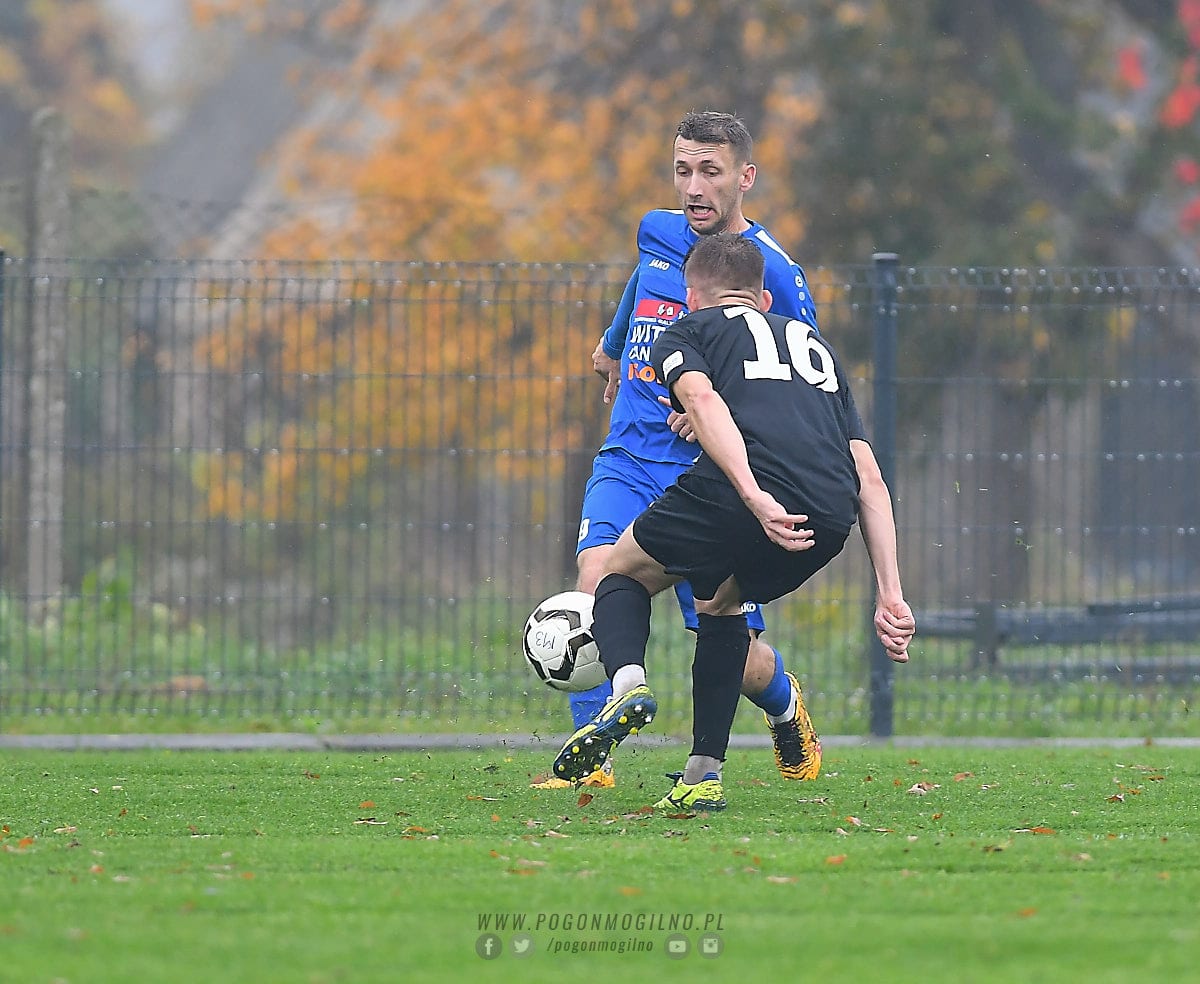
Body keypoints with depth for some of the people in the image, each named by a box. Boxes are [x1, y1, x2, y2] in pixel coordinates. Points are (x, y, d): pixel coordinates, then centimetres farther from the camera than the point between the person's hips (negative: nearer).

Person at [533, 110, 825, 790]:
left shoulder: (772, 270, -8)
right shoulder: (657, 235, 7)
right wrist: (613, 344, 49)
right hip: (630, 461, 4)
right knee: (598, 575, -25)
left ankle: (785, 703, 34)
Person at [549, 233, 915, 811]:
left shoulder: (685, 333, 24)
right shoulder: (815, 345, 37)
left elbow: (703, 401, -2)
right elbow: (870, 479, 26)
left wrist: (754, 497, -15)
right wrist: (890, 596, 19)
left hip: (736, 491, -4)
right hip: (832, 517, 4)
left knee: (623, 574, 23)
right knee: (719, 603, 33)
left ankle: (627, 683, -7)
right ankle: (704, 775, 23)